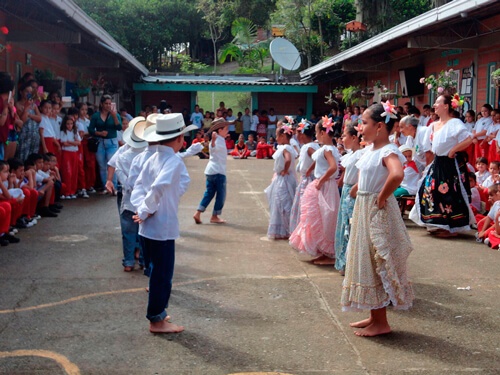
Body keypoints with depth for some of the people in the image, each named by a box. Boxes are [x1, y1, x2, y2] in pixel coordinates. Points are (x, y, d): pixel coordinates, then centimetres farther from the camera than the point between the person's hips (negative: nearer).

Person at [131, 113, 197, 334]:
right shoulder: (174, 161, -17)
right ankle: (157, 321, 13)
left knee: (158, 272, 19)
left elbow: (138, 186, 2)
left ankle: (157, 314, 30)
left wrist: (142, 209, -9)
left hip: (148, 227, 8)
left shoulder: (153, 159, 8)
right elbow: (158, 187, -31)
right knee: (163, 274, 3)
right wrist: (145, 211, -19)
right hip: (163, 227, -8)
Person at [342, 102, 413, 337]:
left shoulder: (388, 152, -19)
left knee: (376, 264, -2)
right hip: (363, 209, 10)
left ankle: (381, 323, 9)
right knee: (365, 262, 15)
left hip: (378, 212, -10)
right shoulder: (370, 149, 9)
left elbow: (397, 174, -41)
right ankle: (374, 316, 27)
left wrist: (382, 196, -28)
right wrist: (359, 187, 15)